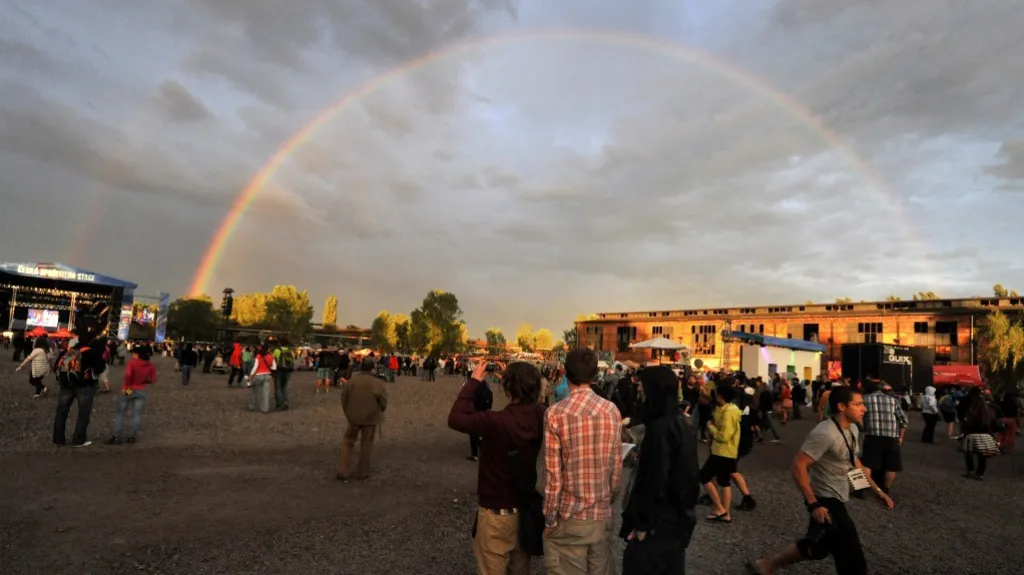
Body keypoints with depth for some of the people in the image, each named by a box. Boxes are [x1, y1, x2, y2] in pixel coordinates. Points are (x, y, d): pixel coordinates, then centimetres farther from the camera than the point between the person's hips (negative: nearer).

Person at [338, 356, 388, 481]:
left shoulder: (351, 380, -9)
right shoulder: (378, 383, -15)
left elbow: (343, 399, 0)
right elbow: (383, 402, -7)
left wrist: (348, 413, 14)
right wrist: (378, 413, 13)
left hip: (353, 416, 2)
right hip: (370, 417, -1)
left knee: (348, 442, 17)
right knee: (366, 444, 13)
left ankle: (343, 471, 12)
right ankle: (363, 472, 20)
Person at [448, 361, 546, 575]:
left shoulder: (497, 421, -30)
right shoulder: (539, 416, -13)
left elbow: (455, 418, -20)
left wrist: (474, 381, -15)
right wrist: (511, 376, 3)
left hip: (497, 511, -5)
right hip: (527, 506, 6)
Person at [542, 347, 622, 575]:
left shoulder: (556, 413, -16)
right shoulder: (612, 411, -4)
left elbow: (554, 474, -15)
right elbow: (617, 468, 2)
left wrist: (549, 519, -3)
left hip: (569, 518, -4)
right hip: (603, 515, 4)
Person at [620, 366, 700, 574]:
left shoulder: (660, 428, -22)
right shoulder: (684, 423, 6)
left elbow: (654, 480, -22)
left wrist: (642, 523, -15)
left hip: (660, 521, -9)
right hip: (680, 517, 9)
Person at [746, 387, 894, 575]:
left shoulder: (852, 429, 4)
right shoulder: (825, 434, -26)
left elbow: (854, 462, 20)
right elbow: (798, 466, -27)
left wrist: (877, 490, 15)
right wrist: (813, 504, -27)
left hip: (836, 499, 10)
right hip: (825, 501, -10)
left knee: (816, 547, 21)